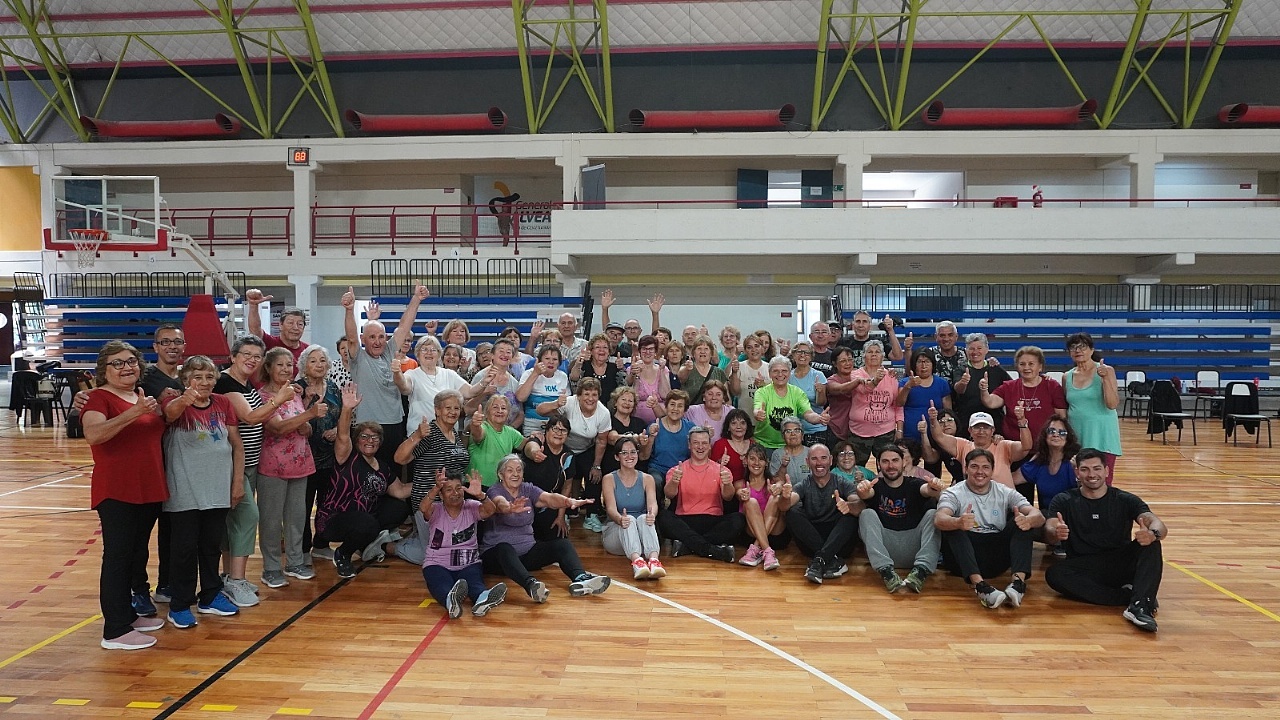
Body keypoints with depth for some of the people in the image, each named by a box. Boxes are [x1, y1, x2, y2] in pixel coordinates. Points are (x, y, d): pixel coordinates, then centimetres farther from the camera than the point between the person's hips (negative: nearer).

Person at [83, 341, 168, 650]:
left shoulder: (145, 396, 12)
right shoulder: (99, 397, -8)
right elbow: (93, 434, -28)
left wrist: (158, 410, 9)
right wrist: (133, 413, -35)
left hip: (149, 490, 7)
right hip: (116, 493, -7)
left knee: (137, 555, 15)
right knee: (117, 557, -3)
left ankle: (128, 614, 29)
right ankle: (115, 631, 3)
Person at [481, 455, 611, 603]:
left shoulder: (528, 489, 9)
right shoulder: (494, 491, -4)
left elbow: (549, 498, -11)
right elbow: (500, 503, -29)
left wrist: (569, 502, -32)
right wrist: (511, 508, -54)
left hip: (527, 552, 5)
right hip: (496, 553, -5)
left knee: (562, 543, -16)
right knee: (505, 548, -38)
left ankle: (580, 578, -42)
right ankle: (530, 584, -63)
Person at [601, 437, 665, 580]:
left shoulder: (647, 479, 8)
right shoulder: (609, 479, 2)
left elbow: (653, 503, -11)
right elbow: (611, 508, -14)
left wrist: (652, 515, -38)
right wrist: (620, 519, -39)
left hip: (641, 535, 2)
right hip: (615, 533, -1)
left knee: (644, 518, -32)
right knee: (629, 519, -34)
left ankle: (654, 559, -58)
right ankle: (636, 560, -61)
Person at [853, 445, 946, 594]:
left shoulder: (914, 484, 10)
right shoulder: (876, 485, 9)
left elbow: (926, 489, -15)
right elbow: (867, 494, -16)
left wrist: (935, 489, -40)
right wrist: (862, 491, -41)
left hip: (913, 546, 0)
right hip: (884, 546, 0)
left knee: (933, 514, -16)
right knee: (867, 514, -19)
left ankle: (921, 570, -34)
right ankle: (886, 570, -35)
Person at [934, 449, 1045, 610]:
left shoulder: (1005, 493, 10)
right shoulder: (953, 493, 0)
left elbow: (1039, 516, -6)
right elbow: (939, 520, -22)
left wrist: (1028, 520, -32)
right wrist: (958, 522, -46)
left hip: (997, 557, 3)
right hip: (963, 558, -2)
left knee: (1024, 521, -15)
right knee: (953, 525, -29)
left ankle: (1019, 581, -32)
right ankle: (980, 585, -43)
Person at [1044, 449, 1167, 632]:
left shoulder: (1126, 500, 6)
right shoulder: (1064, 501, 6)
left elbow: (1159, 526, -10)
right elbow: (1049, 530, -11)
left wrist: (1153, 533, -36)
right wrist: (1056, 533, -38)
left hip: (1122, 566, 1)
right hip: (1083, 568, 0)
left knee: (1150, 544, -25)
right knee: (1054, 574, -31)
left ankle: (1140, 605, -38)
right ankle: (1130, 596, -26)